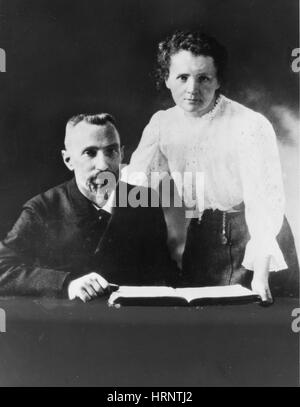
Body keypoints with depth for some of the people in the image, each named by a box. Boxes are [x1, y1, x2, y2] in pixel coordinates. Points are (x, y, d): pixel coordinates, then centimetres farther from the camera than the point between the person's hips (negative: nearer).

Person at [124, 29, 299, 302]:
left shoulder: (251, 126, -17)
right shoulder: (161, 123, 1)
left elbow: (264, 201, -23)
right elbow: (134, 184, -2)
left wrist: (261, 275, -30)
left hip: (250, 238, -4)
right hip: (197, 243, 4)